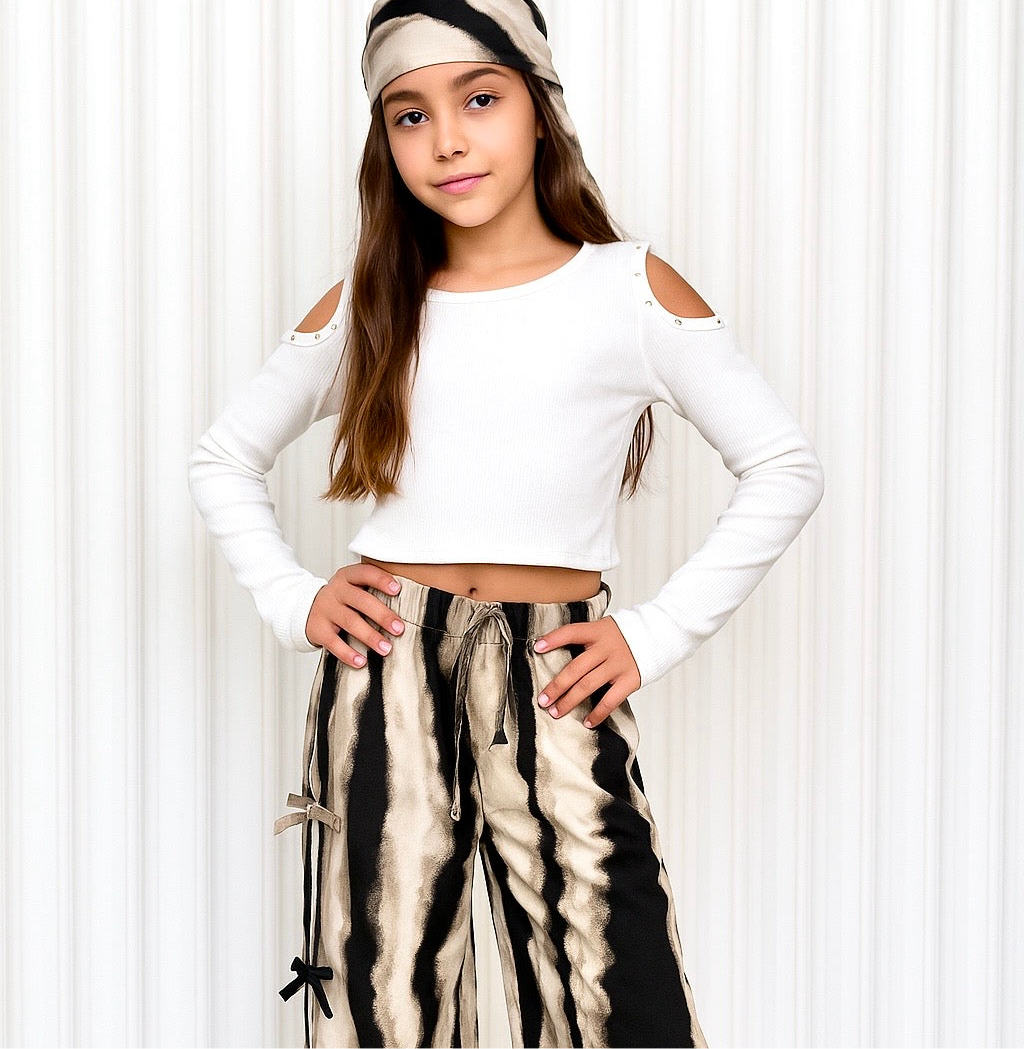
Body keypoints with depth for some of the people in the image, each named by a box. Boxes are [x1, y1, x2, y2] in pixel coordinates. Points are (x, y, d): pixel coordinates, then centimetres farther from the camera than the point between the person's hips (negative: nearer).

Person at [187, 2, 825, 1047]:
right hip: (381, 681, 2)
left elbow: (785, 468, 5)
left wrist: (658, 632, -1)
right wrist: (291, 600, 5)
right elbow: (221, 458, 20)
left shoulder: (632, 289, 4)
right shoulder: (366, 304, 10)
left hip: (555, 686, -1)